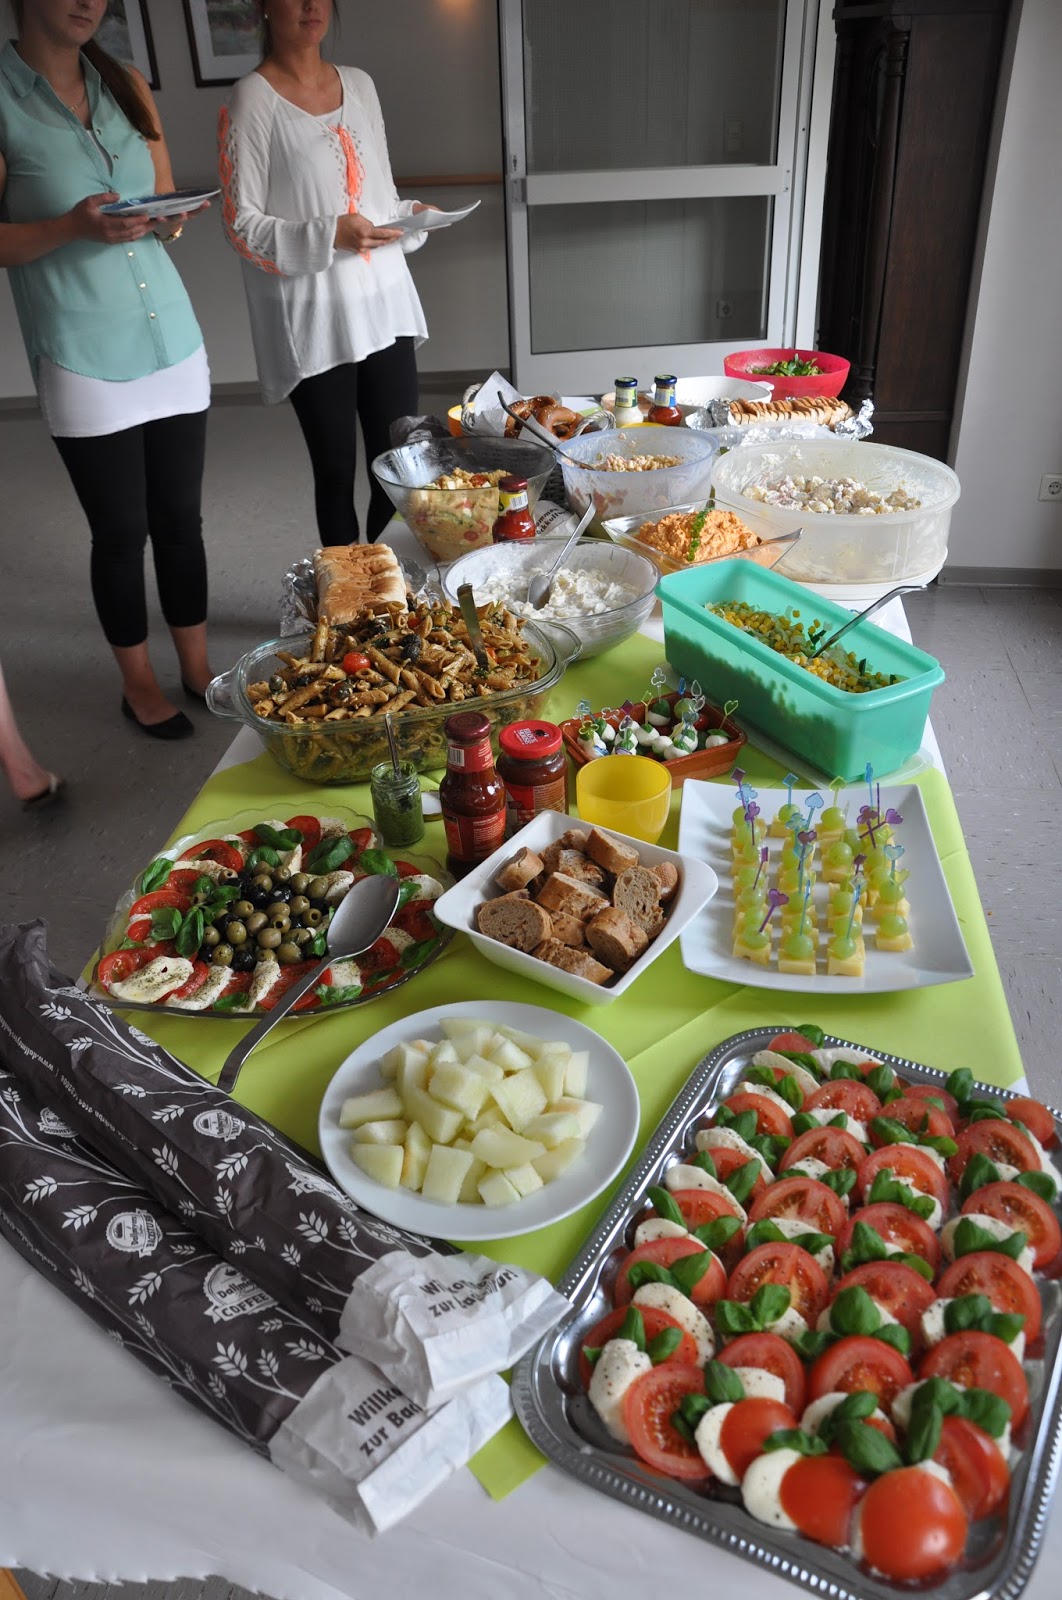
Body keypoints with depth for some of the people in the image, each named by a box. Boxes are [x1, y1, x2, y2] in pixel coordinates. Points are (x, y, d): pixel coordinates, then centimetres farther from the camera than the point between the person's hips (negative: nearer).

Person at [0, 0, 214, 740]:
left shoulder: (128, 88, 11)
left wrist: (171, 216, -6)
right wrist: (73, 226, -21)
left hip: (171, 339, 4)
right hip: (84, 358, -4)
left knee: (181, 517, 8)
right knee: (122, 531, 3)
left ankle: (198, 668, 23)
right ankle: (138, 683, 20)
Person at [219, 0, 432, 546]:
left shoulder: (360, 85, 13)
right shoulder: (253, 98, -4)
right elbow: (241, 223, -7)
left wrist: (411, 214, 0)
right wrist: (328, 236, -21)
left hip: (384, 303, 5)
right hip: (313, 317, -5)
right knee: (336, 473, 2)